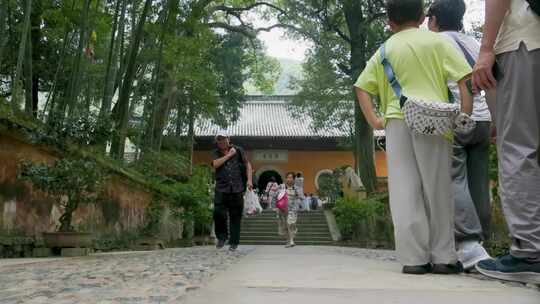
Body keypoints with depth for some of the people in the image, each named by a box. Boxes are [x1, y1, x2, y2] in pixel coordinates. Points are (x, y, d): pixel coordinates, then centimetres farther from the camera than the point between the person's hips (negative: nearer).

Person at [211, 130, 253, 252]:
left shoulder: (238, 150, 10)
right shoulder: (216, 153, 13)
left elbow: (247, 165, 11)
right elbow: (215, 164, -7)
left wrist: (249, 180, 1)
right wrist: (229, 155, -4)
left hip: (237, 188, 0)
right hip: (221, 188, 1)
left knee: (235, 216, 2)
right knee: (218, 213, -12)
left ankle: (234, 242, 11)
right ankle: (221, 237, 10)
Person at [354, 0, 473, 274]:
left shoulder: (384, 51, 17)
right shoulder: (436, 41, 10)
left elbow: (362, 87, 11)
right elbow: (464, 76, 0)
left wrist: (373, 121, 7)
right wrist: (466, 113, 1)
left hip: (396, 121, 2)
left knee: (404, 191, 1)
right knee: (437, 189, 5)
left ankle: (414, 258, 0)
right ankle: (443, 257, 9)